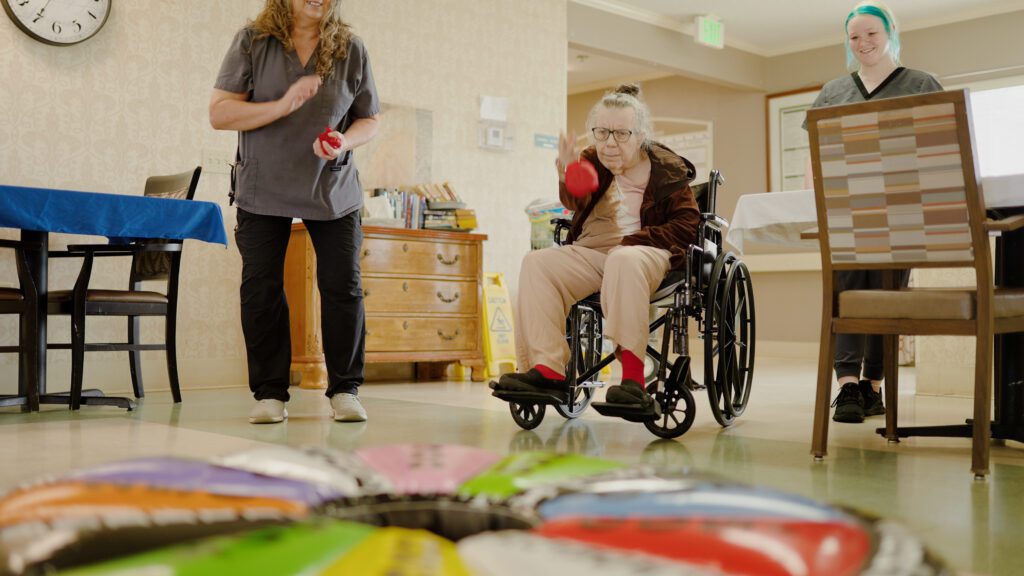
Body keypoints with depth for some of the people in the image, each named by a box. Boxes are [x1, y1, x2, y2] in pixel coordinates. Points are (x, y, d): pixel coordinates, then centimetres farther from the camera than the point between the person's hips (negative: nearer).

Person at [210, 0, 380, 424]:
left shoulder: (350, 48, 0)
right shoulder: (252, 42, -4)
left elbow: (369, 120, 8)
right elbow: (219, 113, -9)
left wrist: (343, 143, -14)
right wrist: (283, 106, -22)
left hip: (332, 190, 1)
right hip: (263, 189, 0)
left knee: (343, 287, -2)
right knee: (261, 289, 0)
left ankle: (344, 389, 11)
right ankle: (270, 393, 11)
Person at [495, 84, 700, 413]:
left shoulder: (667, 169, 5)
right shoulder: (593, 161, 13)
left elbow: (688, 226, -3)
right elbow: (576, 204, -7)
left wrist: (630, 240, -14)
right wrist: (567, 175, -30)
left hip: (646, 252, -4)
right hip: (591, 252, 4)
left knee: (624, 261, -40)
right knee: (537, 263, -22)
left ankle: (633, 378, -45)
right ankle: (547, 368, -33)